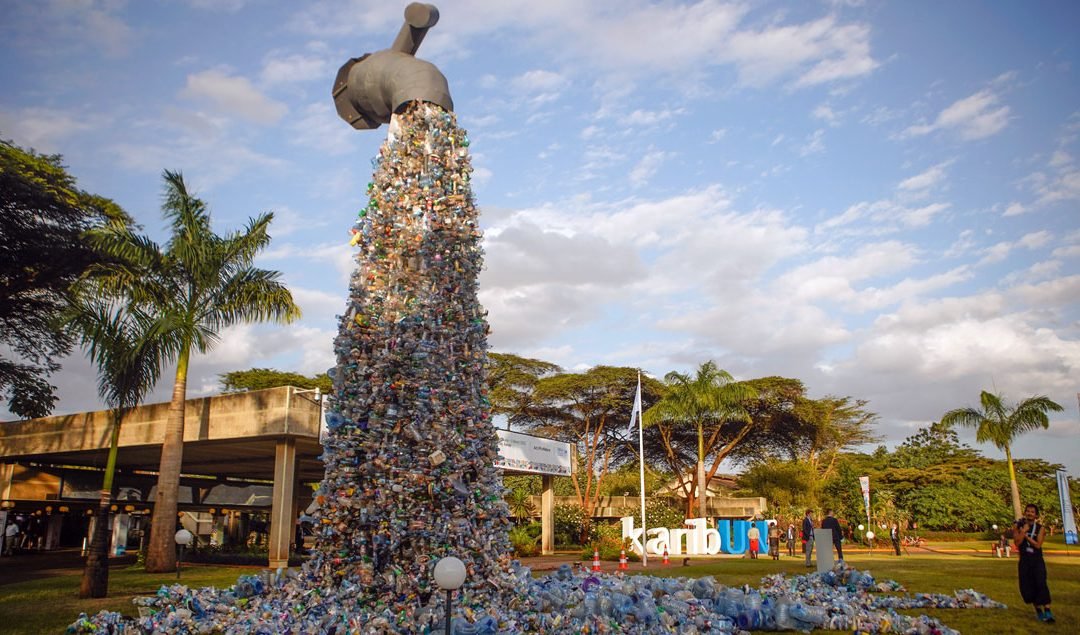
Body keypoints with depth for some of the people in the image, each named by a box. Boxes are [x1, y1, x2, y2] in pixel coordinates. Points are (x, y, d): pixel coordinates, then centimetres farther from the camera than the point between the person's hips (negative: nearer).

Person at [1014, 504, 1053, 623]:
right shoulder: (1019, 526, 5)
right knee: (1028, 587, 4)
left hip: (1037, 560, -2)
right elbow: (1017, 542, -7)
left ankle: (1047, 612, -19)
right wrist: (1024, 530, -12)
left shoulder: (1040, 528, 0)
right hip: (1024, 561, 2)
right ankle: (1039, 611, 19)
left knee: (1041, 584, -17)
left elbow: (1038, 545, -9)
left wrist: (1026, 535, -11)